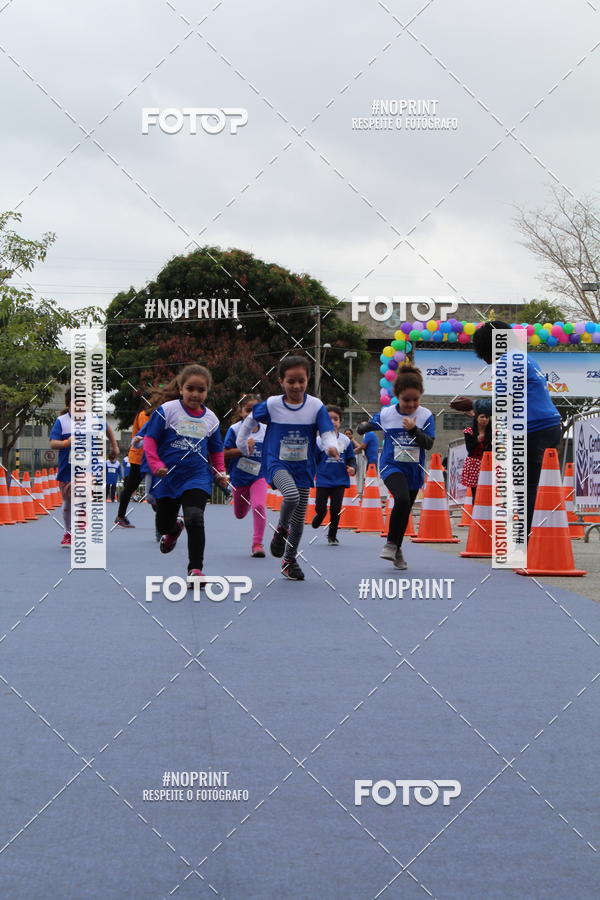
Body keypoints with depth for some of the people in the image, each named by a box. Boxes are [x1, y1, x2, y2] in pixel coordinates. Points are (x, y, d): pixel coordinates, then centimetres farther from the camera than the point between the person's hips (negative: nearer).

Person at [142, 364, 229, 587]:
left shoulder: (210, 418, 4)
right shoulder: (167, 410, -7)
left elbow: (216, 450, 18)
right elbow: (150, 439, -5)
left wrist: (220, 472, 6)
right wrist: (156, 464, -17)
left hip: (197, 478, 0)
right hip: (168, 476, 0)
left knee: (195, 518, -22)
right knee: (163, 524, 14)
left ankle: (195, 569, -14)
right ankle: (174, 528, 54)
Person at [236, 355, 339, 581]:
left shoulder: (316, 406, -7)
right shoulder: (271, 405, -7)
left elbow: (327, 432, -11)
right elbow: (250, 419, 11)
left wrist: (331, 446, -33)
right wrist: (241, 443, 16)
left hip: (303, 468, 2)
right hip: (277, 463, -2)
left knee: (299, 518, 8)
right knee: (291, 495, -32)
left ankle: (290, 560, 26)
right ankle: (281, 530, -2)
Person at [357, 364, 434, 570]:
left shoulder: (425, 415, -7)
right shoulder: (386, 414, -6)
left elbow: (429, 444, -14)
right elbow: (371, 425, 14)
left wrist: (414, 430, -26)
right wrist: (361, 429, -1)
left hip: (414, 470, 3)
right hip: (392, 466, -3)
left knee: (405, 511, 14)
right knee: (402, 499, -29)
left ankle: (397, 549, 36)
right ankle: (391, 543, -13)